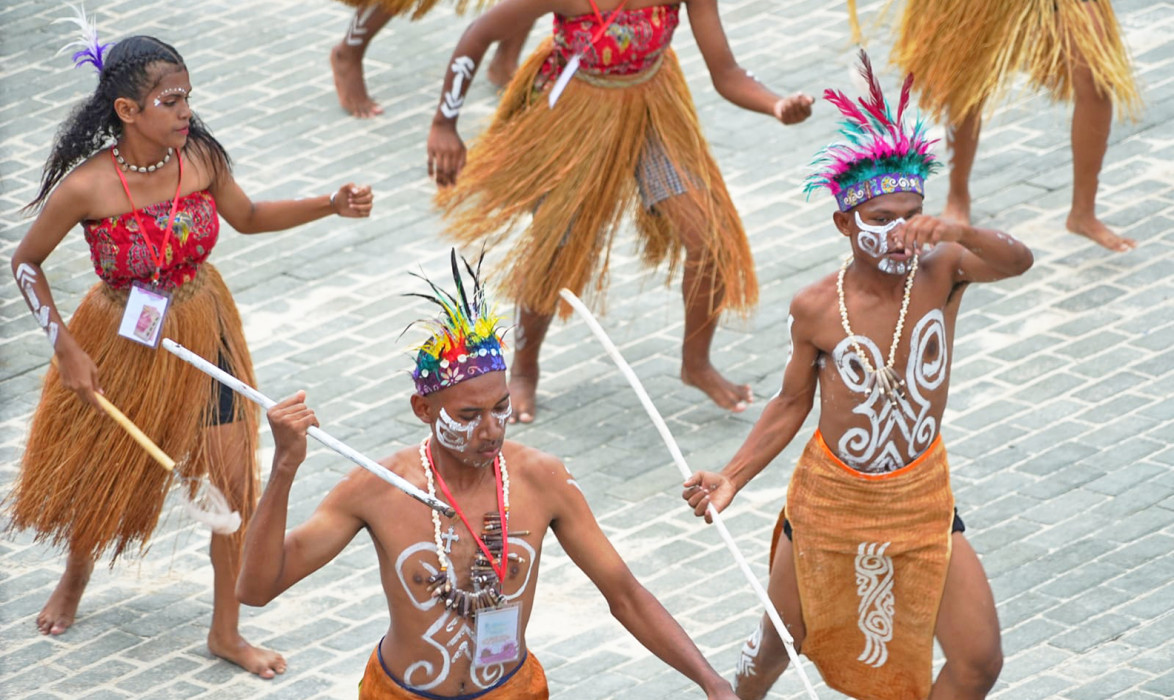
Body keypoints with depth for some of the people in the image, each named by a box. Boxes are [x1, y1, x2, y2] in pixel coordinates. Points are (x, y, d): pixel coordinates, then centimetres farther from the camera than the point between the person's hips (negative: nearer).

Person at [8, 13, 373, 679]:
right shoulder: (86, 187, -27)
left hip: (203, 332, 3)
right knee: (102, 474, 17)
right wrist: (67, 350, -14)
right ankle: (76, 575, 51)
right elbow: (26, 264, -12)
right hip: (124, 342, -3)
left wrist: (331, 206, -8)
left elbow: (247, 217, 4)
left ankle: (226, 631, 22)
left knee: (236, 481, 4)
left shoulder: (200, 157, -16)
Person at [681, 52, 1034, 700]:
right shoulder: (816, 310, -14)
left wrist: (954, 233, -57)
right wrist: (731, 478, -9)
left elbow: (1018, 261, -37)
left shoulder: (940, 273, -17)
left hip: (921, 500, 0)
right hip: (830, 497, 0)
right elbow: (791, 404, -1)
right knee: (781, 640, 18)